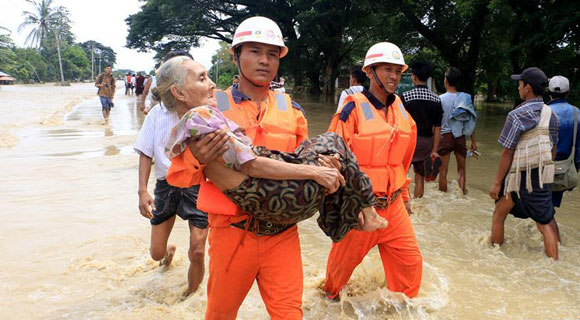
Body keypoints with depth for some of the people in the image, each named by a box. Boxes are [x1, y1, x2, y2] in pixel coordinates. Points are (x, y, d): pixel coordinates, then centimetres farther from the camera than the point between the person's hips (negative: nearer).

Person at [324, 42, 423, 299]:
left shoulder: (401, 112, 7)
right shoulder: (353, 108, -14)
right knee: (343, 260, 13)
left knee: (411, 261, 8)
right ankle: (330, 298, 43)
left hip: (393, 205, 5)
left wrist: (404, 196, 22)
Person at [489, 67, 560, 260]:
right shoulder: (551, 115, 5)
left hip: (518, 177, -5)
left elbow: (507, 153, -15)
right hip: (542, 177, 5)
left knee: (499, 215, 15)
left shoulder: (517, 115, -15)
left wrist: (497, 183, -10)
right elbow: (553, 150, 13)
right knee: (545, 224, 9)